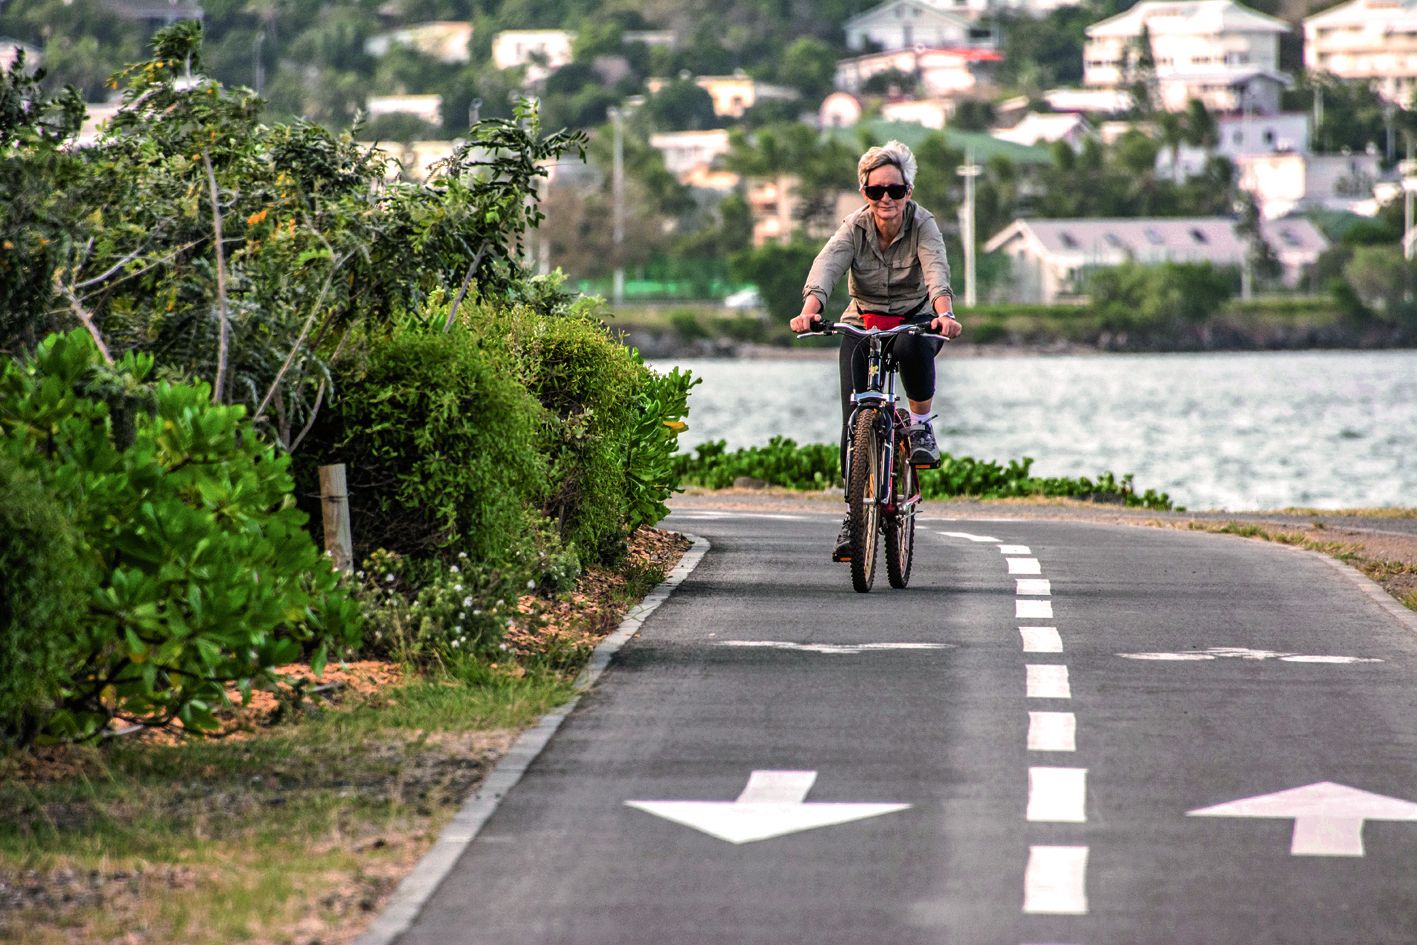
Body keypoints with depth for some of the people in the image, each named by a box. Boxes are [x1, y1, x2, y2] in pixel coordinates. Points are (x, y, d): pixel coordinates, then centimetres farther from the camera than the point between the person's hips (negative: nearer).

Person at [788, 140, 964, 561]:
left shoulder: (922, 225, -14)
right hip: (862, 325, 1)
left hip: (914, 320, -1)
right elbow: (827, 265, -29)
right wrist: (810, 308, -51)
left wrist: (944, 312, -53)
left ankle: (921, 424, -14)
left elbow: (936, 269, -32)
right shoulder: (855, 228, -11)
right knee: (855, 417, -11)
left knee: (913, 347, -39)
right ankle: (854, 514, 0)